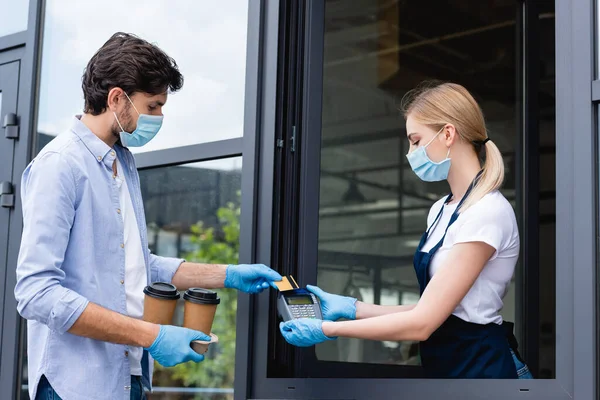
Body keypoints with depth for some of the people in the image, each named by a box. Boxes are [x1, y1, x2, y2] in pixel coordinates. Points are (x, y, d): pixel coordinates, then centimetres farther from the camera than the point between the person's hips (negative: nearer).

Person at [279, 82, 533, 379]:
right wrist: (350, 307, 1)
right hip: (446, 368, 8)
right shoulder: (441, 210, 9)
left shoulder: (488, 212, -18)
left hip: (479, 368, -8)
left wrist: (326, 329, -16)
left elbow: (422, 323, -21)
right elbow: (429, 310, 9)